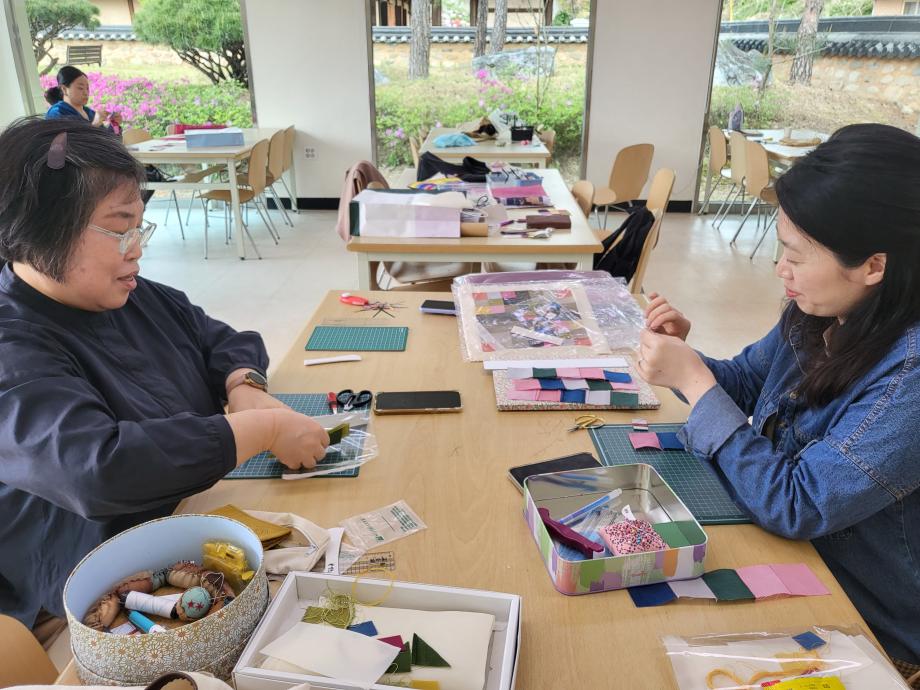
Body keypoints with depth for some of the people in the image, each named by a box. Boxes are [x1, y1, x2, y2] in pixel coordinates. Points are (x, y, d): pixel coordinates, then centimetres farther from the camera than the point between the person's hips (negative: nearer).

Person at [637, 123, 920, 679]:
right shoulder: (821, 313, -8)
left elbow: (795, 507, -29)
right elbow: (745, 383, 9)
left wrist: (694, 380, -25)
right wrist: (682, 353, -13)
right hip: (775, 546, 6)